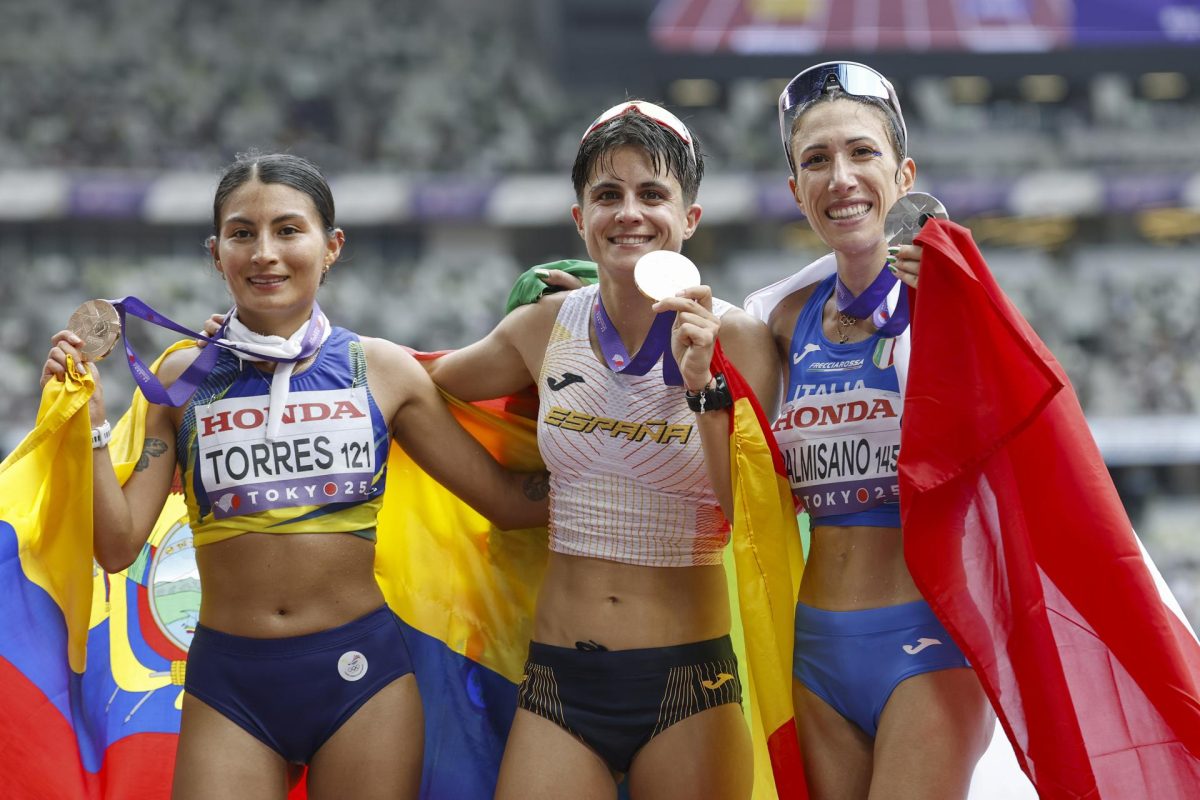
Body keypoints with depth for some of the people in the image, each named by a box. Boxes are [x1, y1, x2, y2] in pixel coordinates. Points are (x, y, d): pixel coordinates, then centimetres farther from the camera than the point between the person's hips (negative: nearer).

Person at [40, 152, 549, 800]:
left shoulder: (383, 369, 2)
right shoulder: (185, 376, 4)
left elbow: (513, 502, 3)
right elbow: (118, 545, 0)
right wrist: (88, 423, -10)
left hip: (360, 673, 0)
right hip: (227, 683, 0)